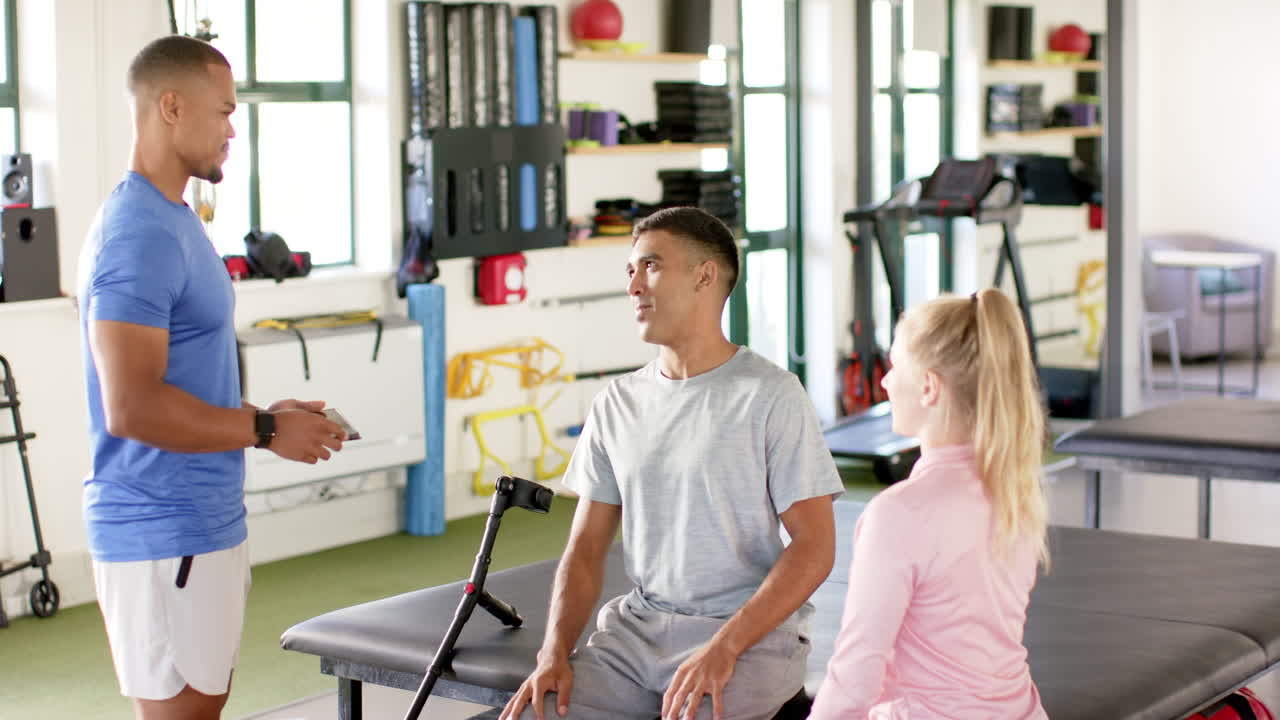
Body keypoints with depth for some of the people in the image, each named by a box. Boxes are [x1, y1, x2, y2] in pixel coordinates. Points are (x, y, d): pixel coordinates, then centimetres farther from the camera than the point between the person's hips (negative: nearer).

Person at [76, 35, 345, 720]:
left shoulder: (173, 220, 13)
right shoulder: (139, 234, -19)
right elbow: (131, 408, -26)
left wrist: (262, 415, 9)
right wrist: (265, 430, -17)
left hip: (202, 523, 10)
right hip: (162, 537, -10)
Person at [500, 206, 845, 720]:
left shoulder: (771, 396, -5)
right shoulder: (616, 404, 11)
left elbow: (814, 546, -9)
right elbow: (586, 547, 10)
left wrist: (723, 647, -20)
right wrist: (555, 652, -7)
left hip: (750, 634, -4)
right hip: (637, 625, 5)